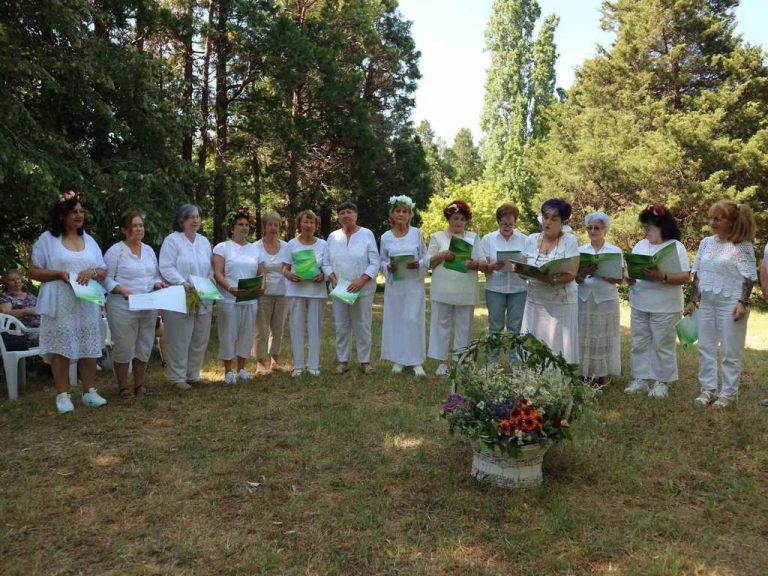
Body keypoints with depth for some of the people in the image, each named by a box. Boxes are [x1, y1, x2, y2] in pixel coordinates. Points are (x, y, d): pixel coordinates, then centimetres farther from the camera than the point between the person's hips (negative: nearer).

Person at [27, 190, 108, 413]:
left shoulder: (89, 240, 12)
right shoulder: (47, 239, -1)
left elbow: (103, 271, 12)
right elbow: (33, 271, -2)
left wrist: (92, 272, -10)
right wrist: (58, 273, -17)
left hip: (87, 305, 4)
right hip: (60, 306, -4)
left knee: (89, 348, 5)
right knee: (60, 349, -1)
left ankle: (90, 391, 15)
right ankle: (62, 395, 8)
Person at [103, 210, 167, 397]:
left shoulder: (149, 250, 13)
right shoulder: (115, 251, -6)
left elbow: (156, 275, 19)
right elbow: (107, 279, -9)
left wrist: (158, 283, -2)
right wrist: (123, 291, -23)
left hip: (148, 308, 6)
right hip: (123, 307, -6)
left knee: (144, 347, 11)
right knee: (124, 347, 1)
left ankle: (139, 383, 24)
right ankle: (123, 386, 14)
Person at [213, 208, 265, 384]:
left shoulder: (255, 249, 14)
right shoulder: (222, 247, 0)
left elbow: (261, 273, 14)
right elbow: (218, 274, -8)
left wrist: (262, 287, -7)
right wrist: (230, 288, -24)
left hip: (250, 300, 4)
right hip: (229, 300, -4)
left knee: (246, 335, 9)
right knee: (228, 334, 0)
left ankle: (241, 369, 22)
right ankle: (228, 371, 11)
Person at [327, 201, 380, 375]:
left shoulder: (367, 234, -3)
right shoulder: (333, 236, 6)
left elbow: (375, 262, -6)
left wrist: (361, 280, -17)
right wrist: (333, 278, -8)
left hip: (363, 289, -3)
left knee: (362, 325, 4)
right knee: (341, 326, 7)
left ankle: (365, 360, 16)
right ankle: (342, 360, 18)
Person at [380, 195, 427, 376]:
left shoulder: (417, 233, 1)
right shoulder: (386, 237, 2)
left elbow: (426, 257, 5)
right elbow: (382, 261, 9)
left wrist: (418, 264, -16)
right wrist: (389, 267, -12)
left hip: (414, 284, -1)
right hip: (394, 284, 1)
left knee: (414, 320, -2)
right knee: (395, 320, 5)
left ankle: (417, 361, 6)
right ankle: (397, 360, 16)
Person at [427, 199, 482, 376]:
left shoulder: (473, 237, 12)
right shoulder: (437, 237, 7)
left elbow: (482, 262, 6)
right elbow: (428, 263, 3)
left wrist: (473, 264, -16)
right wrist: (442, 255, -14)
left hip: (466, 290, 1)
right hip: (443, 289, -1)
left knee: (464, 325, 6)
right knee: (441, 323, 1)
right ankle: (442, 361, 9)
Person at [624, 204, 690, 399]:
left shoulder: (676, 246, -5)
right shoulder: (640, 245, 12)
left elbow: (685, 277, -11)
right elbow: (629, 268, 13)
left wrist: (662, 277, -25)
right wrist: (627, 276, -10)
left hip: (664, 307, -5)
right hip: (639, 304, 5)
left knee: (662, 345, 3)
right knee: (640, 343, 9)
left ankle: (662, 382, 13)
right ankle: (640, 380, 17)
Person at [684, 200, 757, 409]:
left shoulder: (743, 246, -7)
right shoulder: (706, 243, 8)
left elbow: (749, 277, -9)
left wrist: (743, 303, -18)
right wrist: (692, 301, 9)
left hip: (730, 304, -6)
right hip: (707, 303, 6)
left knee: (730, 351, 3)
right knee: (705, 348, 10)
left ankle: (729, 393, 13)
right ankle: (708, 389, 20)